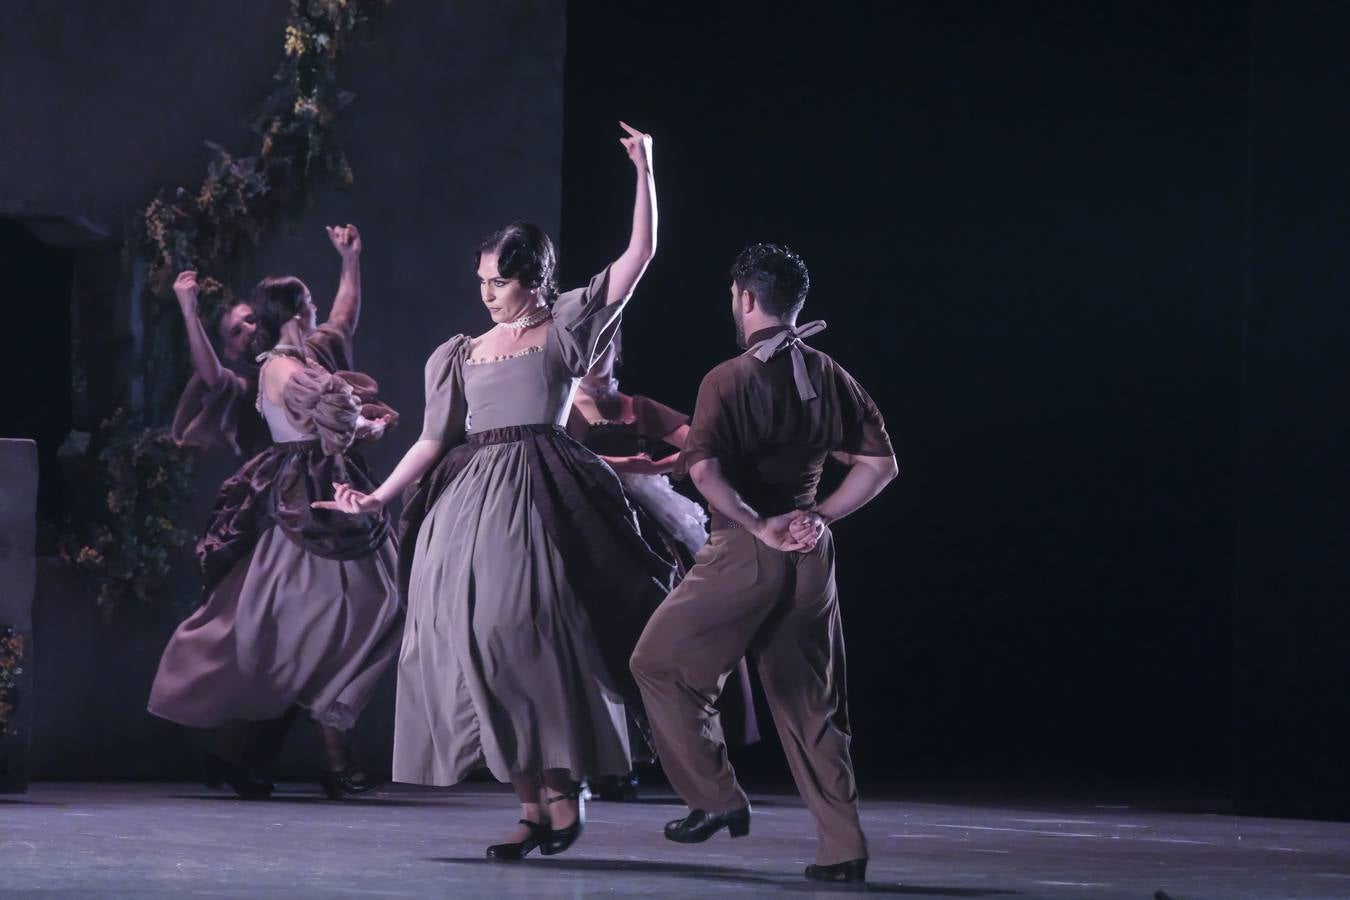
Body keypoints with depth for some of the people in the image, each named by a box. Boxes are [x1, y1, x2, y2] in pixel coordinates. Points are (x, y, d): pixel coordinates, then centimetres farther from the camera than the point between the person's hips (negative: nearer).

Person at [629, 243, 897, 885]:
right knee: (809, 701, 11)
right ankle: (844, 848, 7)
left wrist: (759, 524, -17)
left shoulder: (729, 380, -8)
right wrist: (819, 516, 9)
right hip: (810, 556, 6)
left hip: (744, 550, -6)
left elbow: (705, 469, -21)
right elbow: (880, 464, 9)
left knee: (660, 664, 11)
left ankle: (717, 799, 5)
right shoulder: (831, 379, 8)